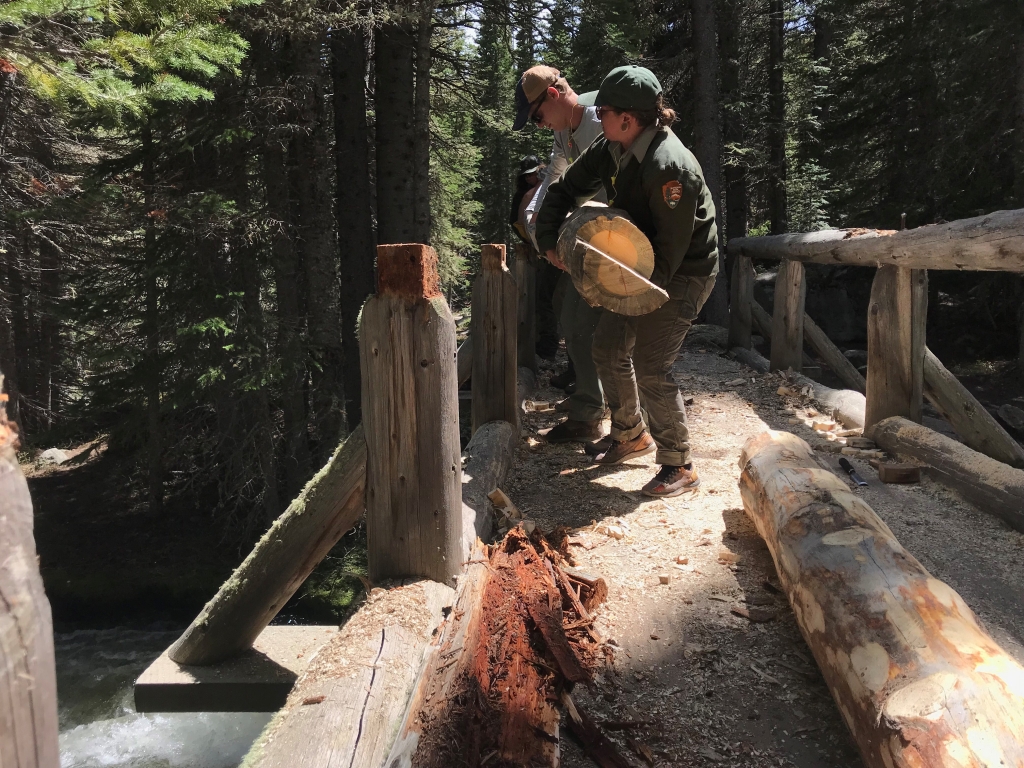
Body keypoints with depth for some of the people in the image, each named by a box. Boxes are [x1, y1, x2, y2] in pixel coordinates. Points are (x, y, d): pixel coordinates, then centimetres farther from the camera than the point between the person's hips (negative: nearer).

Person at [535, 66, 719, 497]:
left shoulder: (669, 168, -30)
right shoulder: (610, 150, -4)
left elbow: (672, 250, -29)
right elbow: (564, 191, 6)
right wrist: (549, 240, -8)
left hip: (683, 274, -9)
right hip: (642, 268, 9)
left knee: (650, 367, -14)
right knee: (608, 348, 12)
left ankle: (679, 467, 3)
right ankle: (632, 436, 31)